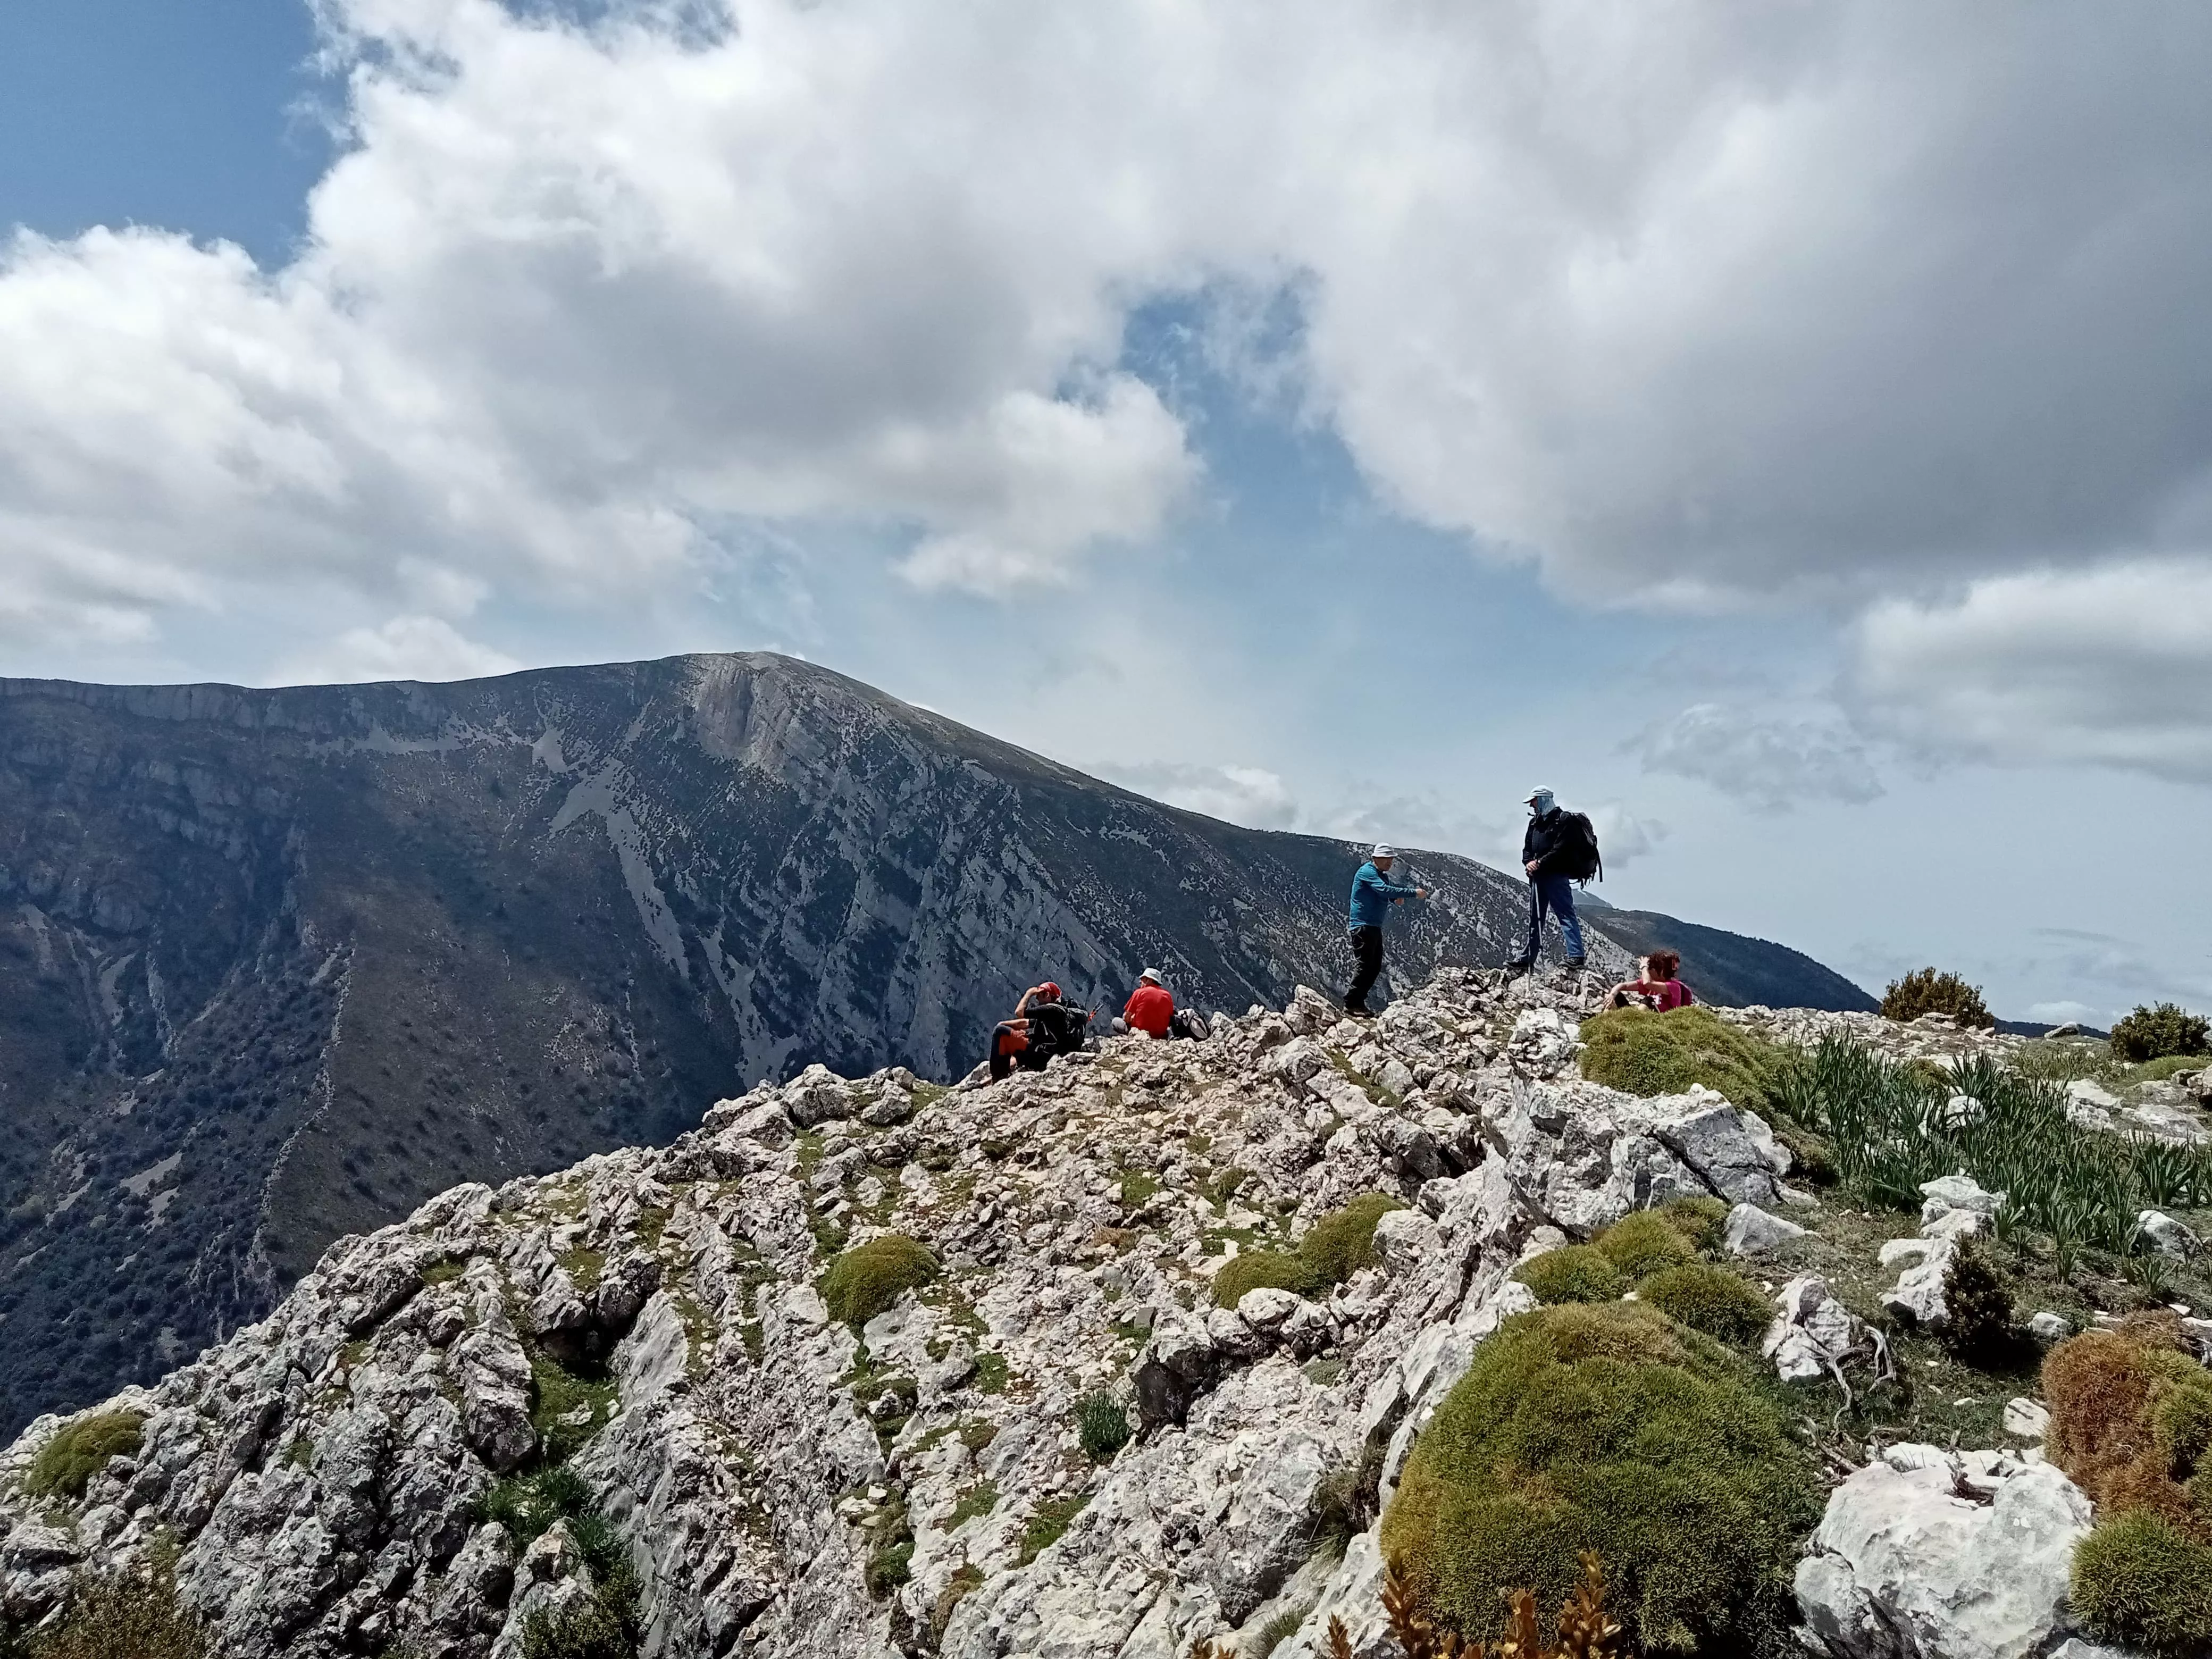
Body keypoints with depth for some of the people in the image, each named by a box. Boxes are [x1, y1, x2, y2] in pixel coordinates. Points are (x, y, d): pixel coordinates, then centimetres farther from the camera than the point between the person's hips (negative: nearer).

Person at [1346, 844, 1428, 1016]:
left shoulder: (1382, 875, 18)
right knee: (1363, 966, -12)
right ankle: (1351, 1004, -9)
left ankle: (1358, 1001, 16)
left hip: (1375, 927, 10)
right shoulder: (1367, 872, -14)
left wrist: (1399, 897, -7)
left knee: (1375, 967, 10)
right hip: (1363, 925, -10)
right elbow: (1385, 890, -25)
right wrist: (1413, 893, -25)